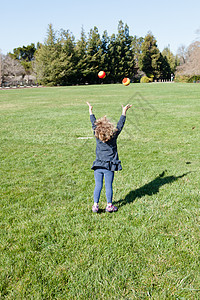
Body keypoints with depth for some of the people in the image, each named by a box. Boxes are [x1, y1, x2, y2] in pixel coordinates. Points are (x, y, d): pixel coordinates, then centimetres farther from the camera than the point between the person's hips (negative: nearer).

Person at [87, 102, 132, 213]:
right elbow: (120, 125, 1)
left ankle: (95, 205, 7)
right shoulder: (113, 136, -9)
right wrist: (124, 112, 12)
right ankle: (109, 206, 14)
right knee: (108, 186, 5)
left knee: (98, 186, 7)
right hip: (109, 167, -2)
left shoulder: (97, 136, -5)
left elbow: (93, 123, 8)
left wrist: (90, 111, 21)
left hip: (98, 166, 2)